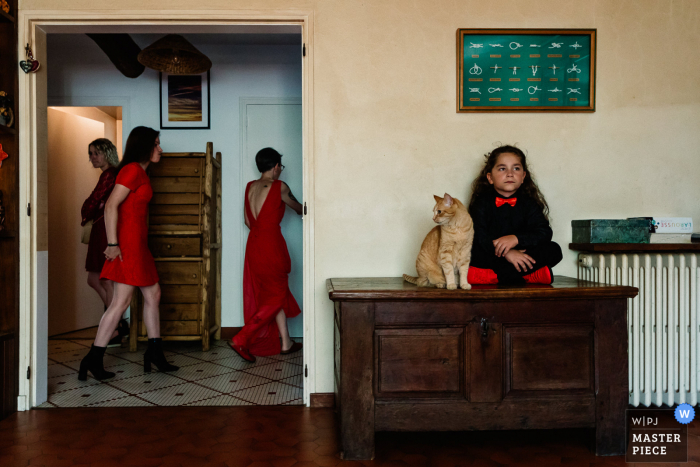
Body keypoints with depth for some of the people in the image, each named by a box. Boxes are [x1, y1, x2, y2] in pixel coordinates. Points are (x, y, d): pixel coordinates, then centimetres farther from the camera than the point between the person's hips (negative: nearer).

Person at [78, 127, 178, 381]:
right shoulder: (133, 170, -12)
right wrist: (113, 243, -21)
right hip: (128, 240, -10)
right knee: (122, 300, -8)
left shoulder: (140, 172, 17)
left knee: (153, 294, 12)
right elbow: (111, 206, -19)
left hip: (137, 241, 10)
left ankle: (155, 353, 19)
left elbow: (116, 205, 21)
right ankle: (93, 359, -1)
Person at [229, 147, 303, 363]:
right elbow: (298, 208, 8)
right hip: (271, 244, -7)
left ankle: (285, 343, 24)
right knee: (275, 297, 4)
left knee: (277, 294, 15)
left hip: (253, 244, 7)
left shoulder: (250, 187, 9)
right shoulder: (279, 187, -9)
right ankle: (241, 340, -4)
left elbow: (247, 220, 13)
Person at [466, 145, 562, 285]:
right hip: (489, 258, -3)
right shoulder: (482, 202, 0)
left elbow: (545, 232, -5)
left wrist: (516, 238, -24)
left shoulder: (528, 203, 8)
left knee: (554, 251, -20)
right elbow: (478, 235, -15)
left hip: (522, 257, 3)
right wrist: (506, 253, -28)